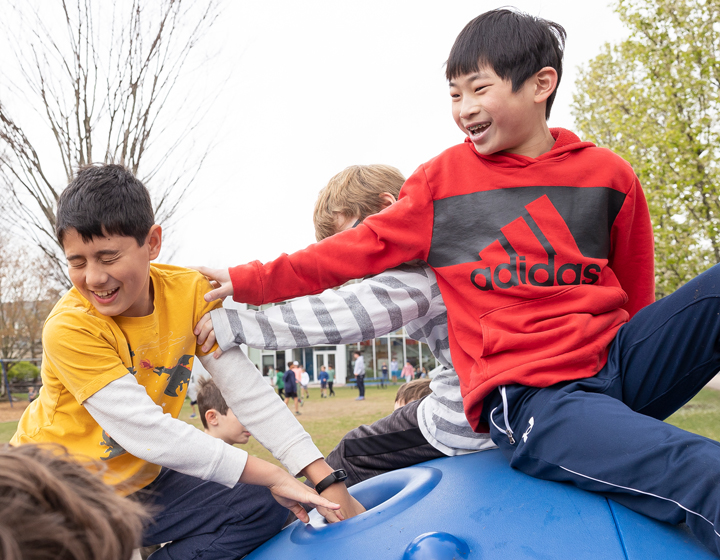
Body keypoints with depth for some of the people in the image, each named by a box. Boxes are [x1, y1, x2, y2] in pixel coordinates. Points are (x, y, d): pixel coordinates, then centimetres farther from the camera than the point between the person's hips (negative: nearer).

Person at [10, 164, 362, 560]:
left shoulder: (189, 293, -11)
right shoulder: (68, 328, -25)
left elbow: (247, 389, -12)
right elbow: (148, 432, -28)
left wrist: (325, 479, -21)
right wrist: (269, 474, -26)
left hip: (139, 482, 5)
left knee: (264, 509, -8)